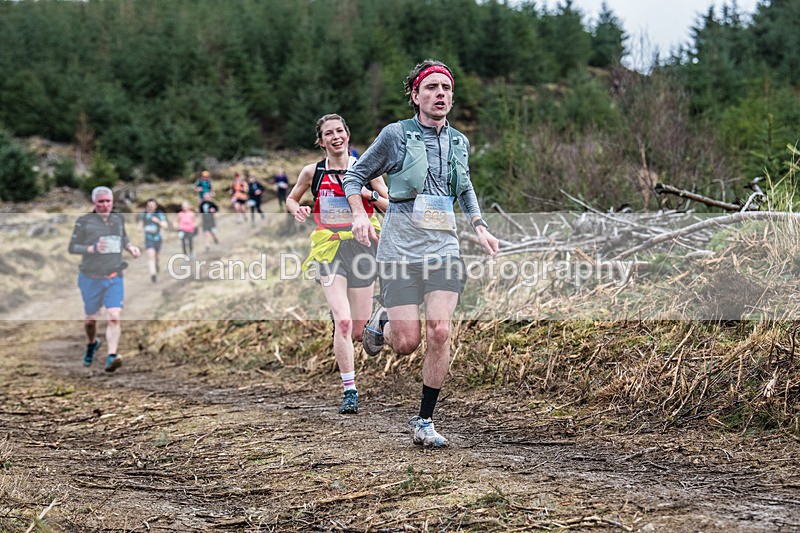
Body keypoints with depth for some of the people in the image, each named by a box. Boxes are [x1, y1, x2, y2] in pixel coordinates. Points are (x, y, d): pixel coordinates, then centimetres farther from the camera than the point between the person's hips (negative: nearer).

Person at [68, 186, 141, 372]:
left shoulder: (118, 219, 6)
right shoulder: (84, 222, -7)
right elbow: (72, 247, -5)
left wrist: (130, 247, 5)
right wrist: (92, 248, -21)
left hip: (115, 278, 2)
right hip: (91, 278, -2)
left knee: (114, 317, -16)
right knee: (91, 319, 12)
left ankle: (111, 357, -20)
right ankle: (92, 343, 44)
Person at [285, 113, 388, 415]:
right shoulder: (313, 172, 4)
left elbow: (391, 207, 7)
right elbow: (291, 199, 20)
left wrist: (369, 194, -11)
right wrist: (298, 211, -2)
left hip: (362, 247, 1)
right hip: (329, 250, -1)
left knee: (357, 331, 4)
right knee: (342, 322, -18)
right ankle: (350, 392, -13)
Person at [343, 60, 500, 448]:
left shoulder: (459, 143, 11)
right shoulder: (396, 135, -2)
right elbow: (356, 175, 6)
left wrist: (479, 226, 15)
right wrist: (359, 214, -10)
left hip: (443, 249, 4)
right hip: (400, 249, -3)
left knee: (440, 333, -11)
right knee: (407, 343, -7)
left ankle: (424, 421, 4)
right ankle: (383, 322, 32)